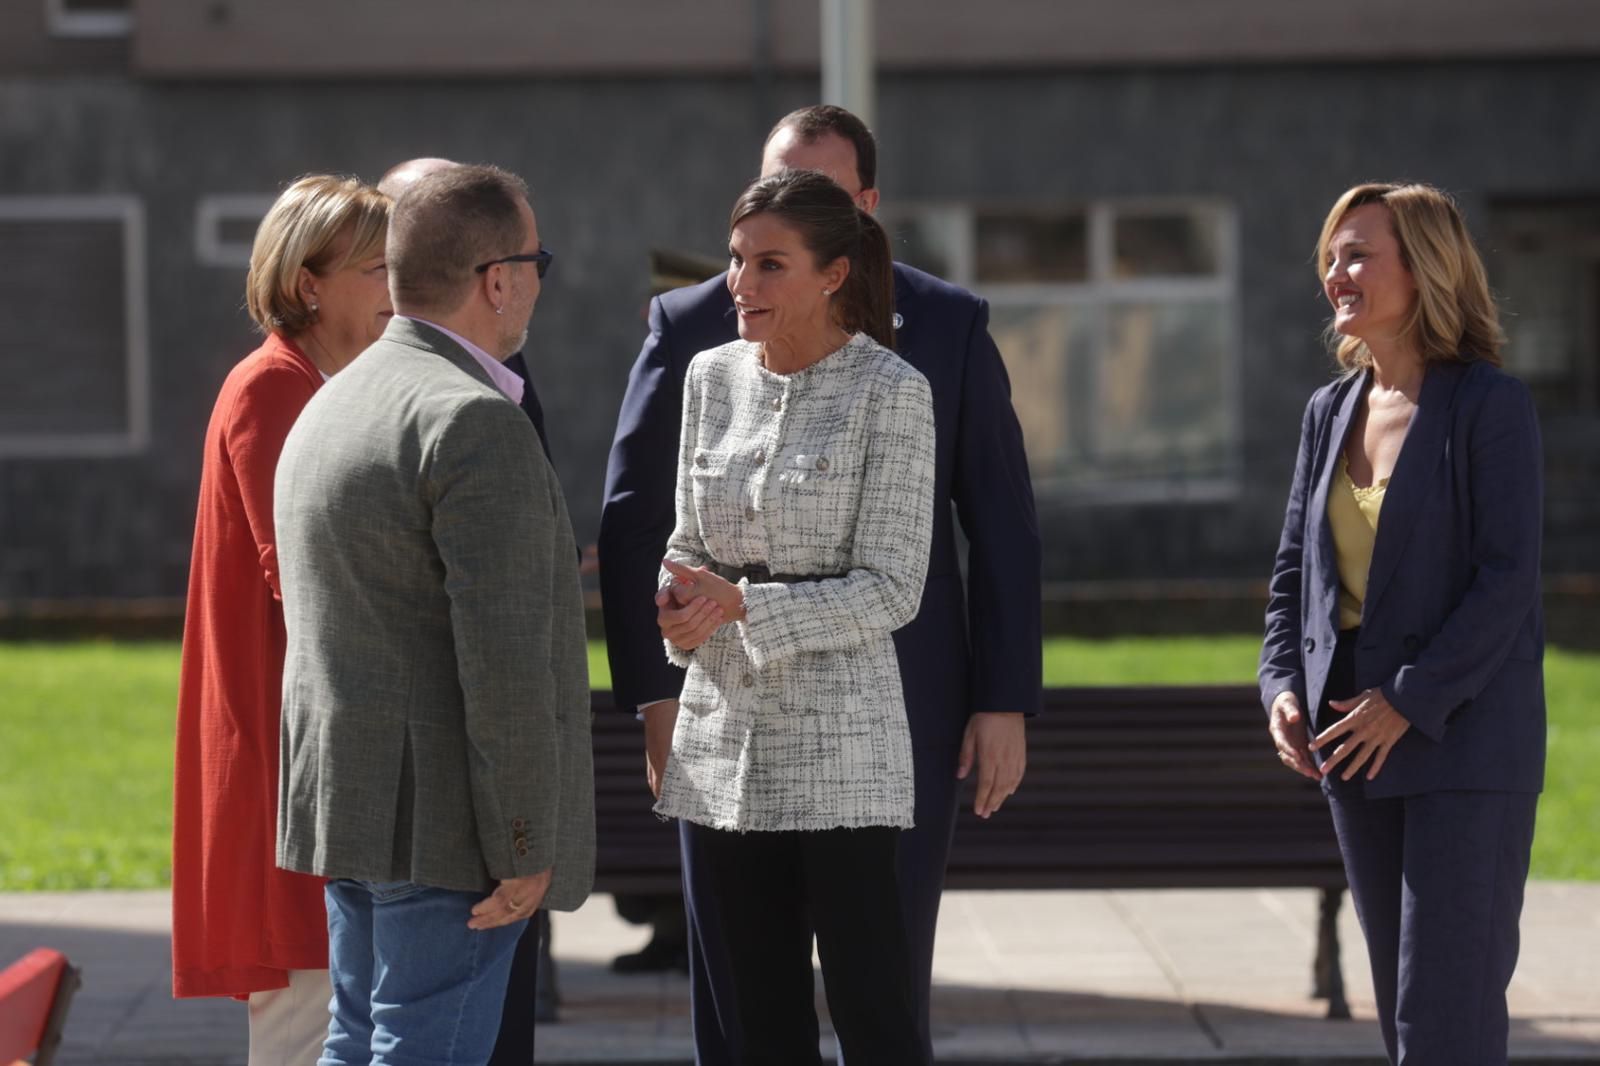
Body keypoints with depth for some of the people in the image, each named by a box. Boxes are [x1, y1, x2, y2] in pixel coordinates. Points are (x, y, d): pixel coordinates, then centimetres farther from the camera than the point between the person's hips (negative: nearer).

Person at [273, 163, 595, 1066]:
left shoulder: (334, 405, 15)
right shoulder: (476, 424, -17)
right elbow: (503, 658, -22)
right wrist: (524, 845, -17)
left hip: (350, 796, 10)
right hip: (445, 818, -9)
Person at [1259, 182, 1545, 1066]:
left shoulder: (1489, 404, -9)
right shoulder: (1330, 412, 10)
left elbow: (1508, 577, -14)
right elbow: (1295, 569, 14)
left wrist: (1410, 702, -19)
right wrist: (1283, 686, -2)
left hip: (1464, 733, -7)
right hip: (1353, 740, 7)